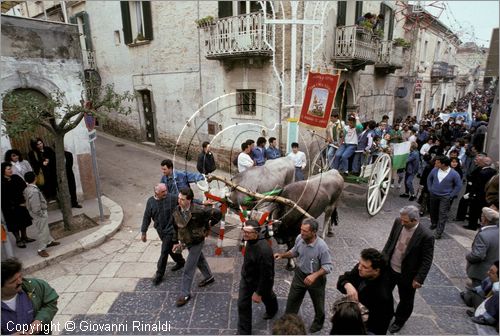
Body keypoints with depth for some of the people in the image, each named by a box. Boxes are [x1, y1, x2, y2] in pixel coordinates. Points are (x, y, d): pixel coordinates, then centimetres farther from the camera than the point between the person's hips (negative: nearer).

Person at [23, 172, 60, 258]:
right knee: (42, 231, 4)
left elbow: (29, 203, 11)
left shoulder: (27, 189, -1)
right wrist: (42, 214, -15)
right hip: (39, 215, -10)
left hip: (42, 213, 10)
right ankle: (41, 249, 17)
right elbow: (36, 208, -30)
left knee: (46, 229, 25)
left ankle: (50, 241, 42)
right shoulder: (34, 191, -32)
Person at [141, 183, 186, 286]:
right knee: (171, 248, 21)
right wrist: (143, 232, 5)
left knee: (164, 252, -1)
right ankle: (180, 262, 46)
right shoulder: (150, 201, -5)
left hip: (171, 230, -4)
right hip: (160, 231, 4)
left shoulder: (172, 198, -16)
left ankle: (159, 275, 16)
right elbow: (146, 217, 2)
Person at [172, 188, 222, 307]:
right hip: (186, 242, 6)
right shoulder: (176, 211, -12)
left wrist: (207, 226, -13)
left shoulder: (198, 210, -30)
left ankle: (185, 294, 18)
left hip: (197, 242, -6)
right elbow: (176, 227, 4)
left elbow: (217, 213, -23)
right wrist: (176, 242, 4)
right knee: (199, 260, 27)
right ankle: (209, 277, 51)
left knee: (188, 270, 0)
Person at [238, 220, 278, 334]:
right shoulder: (250, 240, -16)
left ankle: (272, 310, 61)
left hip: (262, 281, -5)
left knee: (267, 297, 27)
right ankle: (244, 331, 26)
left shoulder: (264, 250, -42)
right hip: (246, 278, 6)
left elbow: (266, 275, -32)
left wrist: (258, 293, -22)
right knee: (242, 304, 7)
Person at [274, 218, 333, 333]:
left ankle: (318, 322, 52)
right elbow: (294, 252, 2)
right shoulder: (299, 238, -18)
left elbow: (328, 266, -25)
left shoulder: (322, 247, -33)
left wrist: (314, 275, -37)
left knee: (318, 303, 23)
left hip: (316, 278, -4)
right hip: (300, 274, 4)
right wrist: (282, 255, -12)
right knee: (292, 299, 18)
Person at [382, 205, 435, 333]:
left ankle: (399, 321, 46)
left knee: (405, 300, 20)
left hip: (407, 275, -4)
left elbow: (427, 260, -18)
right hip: (390, 268, 4)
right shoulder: (398, 222, -13)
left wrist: (419, 278, -17)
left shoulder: (426, 236, -27)